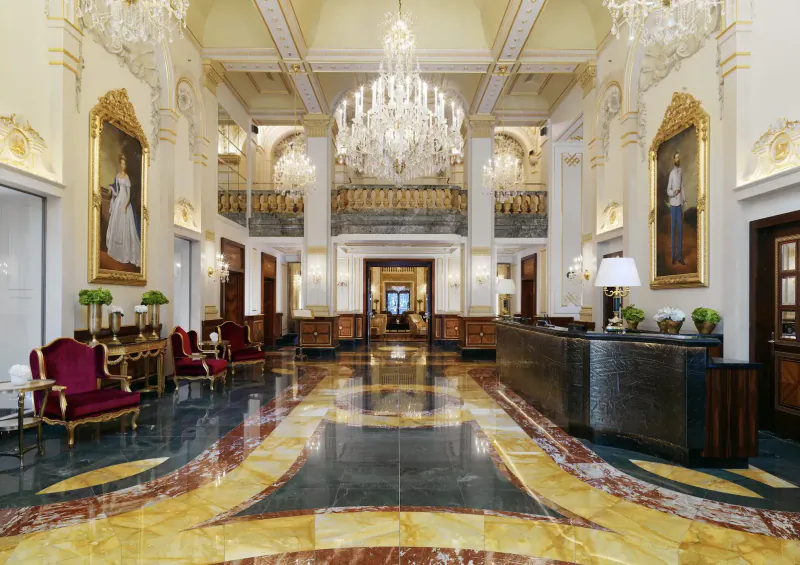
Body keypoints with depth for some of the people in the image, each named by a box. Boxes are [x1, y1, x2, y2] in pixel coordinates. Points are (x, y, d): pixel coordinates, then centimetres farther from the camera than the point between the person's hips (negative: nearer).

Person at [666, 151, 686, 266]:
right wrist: (674, 192, -27)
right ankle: (674, 255, 7)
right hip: (673, 204, -5)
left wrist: (684, 201, 9)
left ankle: (679, 255, 10)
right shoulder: (672, 173, -6)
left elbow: (682, 186, 14)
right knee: (673, 229, 0)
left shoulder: (681, 171, 10)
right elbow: (668, 191, -7)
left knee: (680, 229, 5)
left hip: (680, 203, 5)